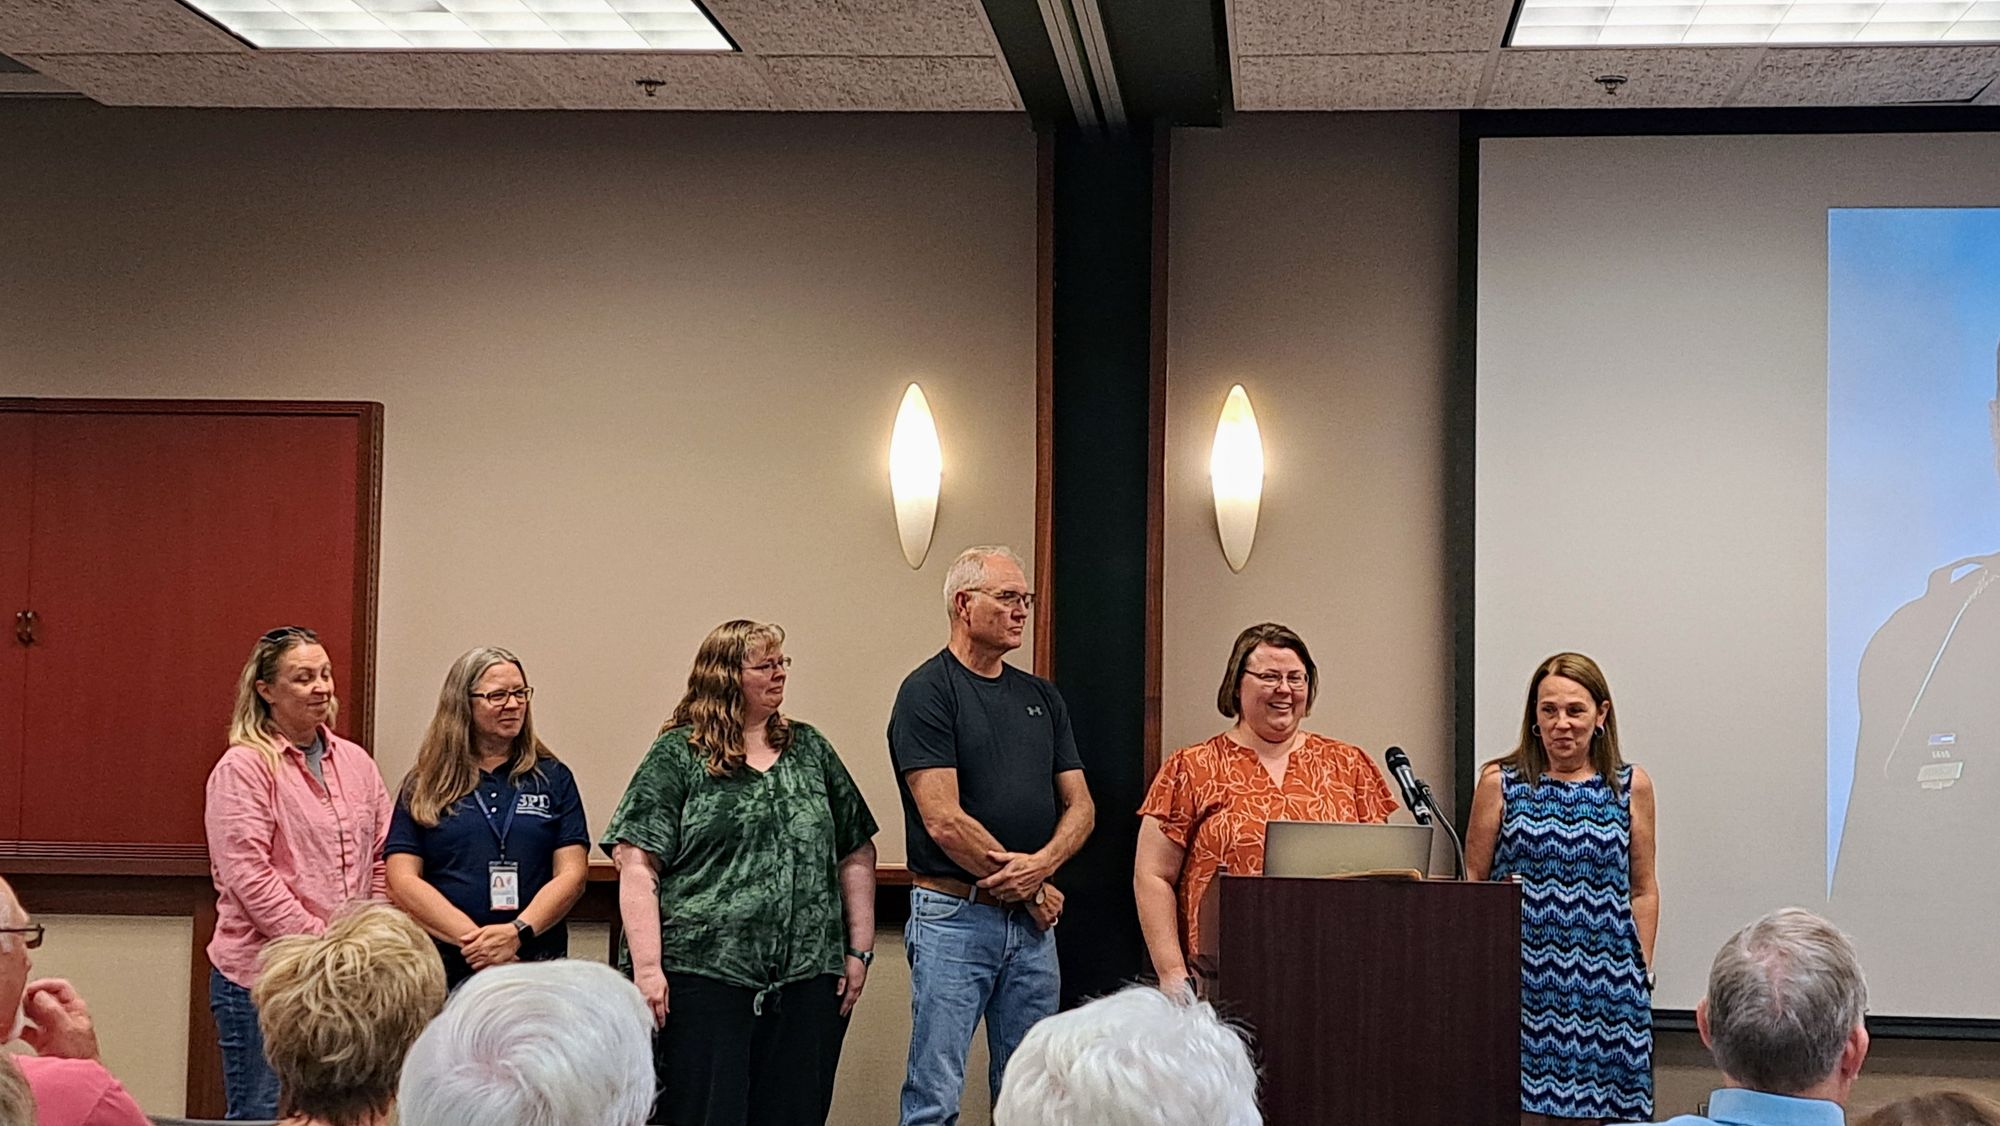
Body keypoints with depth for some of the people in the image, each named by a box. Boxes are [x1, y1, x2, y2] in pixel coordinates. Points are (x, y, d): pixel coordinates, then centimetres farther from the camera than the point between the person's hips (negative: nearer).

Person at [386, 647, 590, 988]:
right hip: (446, 969, 0)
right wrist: (472, 939, -13)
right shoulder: (424, 786, 8)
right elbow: (402, 880, 0)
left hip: (536, 966, 1)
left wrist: (516, 933, -13)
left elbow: (572, 874, 2)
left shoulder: (553, 778, 10)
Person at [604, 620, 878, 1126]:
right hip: (705, 975, -4)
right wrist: (647, 969, -13)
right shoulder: (677, 756, 2)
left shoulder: (810, 749, 14)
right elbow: (637, 866, -5)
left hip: (808, 979, 4)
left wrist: (859, 951, 10)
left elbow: (856, 855, 17)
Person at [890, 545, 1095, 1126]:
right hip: (953, 917, -6)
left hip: (1033, 924, 6)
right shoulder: (927, 692, -7)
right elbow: (943, 821, -14)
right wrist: (1030, 888, -8)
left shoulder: (1041, 697, 14)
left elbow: (1080, 805, 11)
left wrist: (1042, 864, -10)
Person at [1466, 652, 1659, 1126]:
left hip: (1602, 980, 1)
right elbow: (1472, 880, 6)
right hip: (1521, 976, -1)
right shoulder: (1500, 783, 4)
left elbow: (1642, 891, 10)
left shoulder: (1631, 786, 8)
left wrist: (1641, 972, 4)